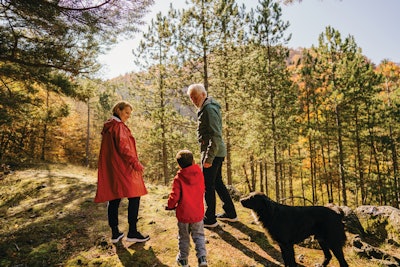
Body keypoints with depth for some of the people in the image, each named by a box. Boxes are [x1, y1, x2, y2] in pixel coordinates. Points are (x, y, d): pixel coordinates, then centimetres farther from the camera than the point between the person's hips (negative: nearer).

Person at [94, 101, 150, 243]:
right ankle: (132, 233, 2)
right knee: (134, 198, -2)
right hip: (122, 168, -9)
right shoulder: (118, 126, -11)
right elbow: (123, 147, -22)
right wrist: (136, 163, -19)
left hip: (109, 169, 10)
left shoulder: (108, 127, 18)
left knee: (113, 200, 10)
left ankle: (115, 233, 17)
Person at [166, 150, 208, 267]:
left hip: (183, 214, -2)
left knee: (184, 237, 17)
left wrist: (170, 206, 4)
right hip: (198, 213, 2)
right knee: (199, 236, 18)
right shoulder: (199, 174, -5)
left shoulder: (178, 178, -15)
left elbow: (174, 196, -16)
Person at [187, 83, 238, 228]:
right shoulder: (206, 108, 15)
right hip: (218, 152, 10)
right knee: (217, 182, 19)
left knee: (208, 185, 1)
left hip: (212, 152, -10)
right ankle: (230, 213, 30)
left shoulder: (209, 109, -17)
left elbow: (216, 135, -23)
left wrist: (209, 158, -24)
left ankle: (210, 219, 14)